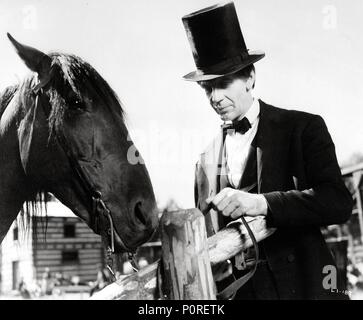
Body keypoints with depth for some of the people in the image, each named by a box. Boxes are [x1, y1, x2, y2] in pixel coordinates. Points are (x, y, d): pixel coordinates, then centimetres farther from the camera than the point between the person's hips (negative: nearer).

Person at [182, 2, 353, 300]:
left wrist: (261, 203, -25)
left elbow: (339, 202, -13)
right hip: (233, 290, 4)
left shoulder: (303, 127, -1)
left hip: (300, 284, -3)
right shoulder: (207, 160, 12)